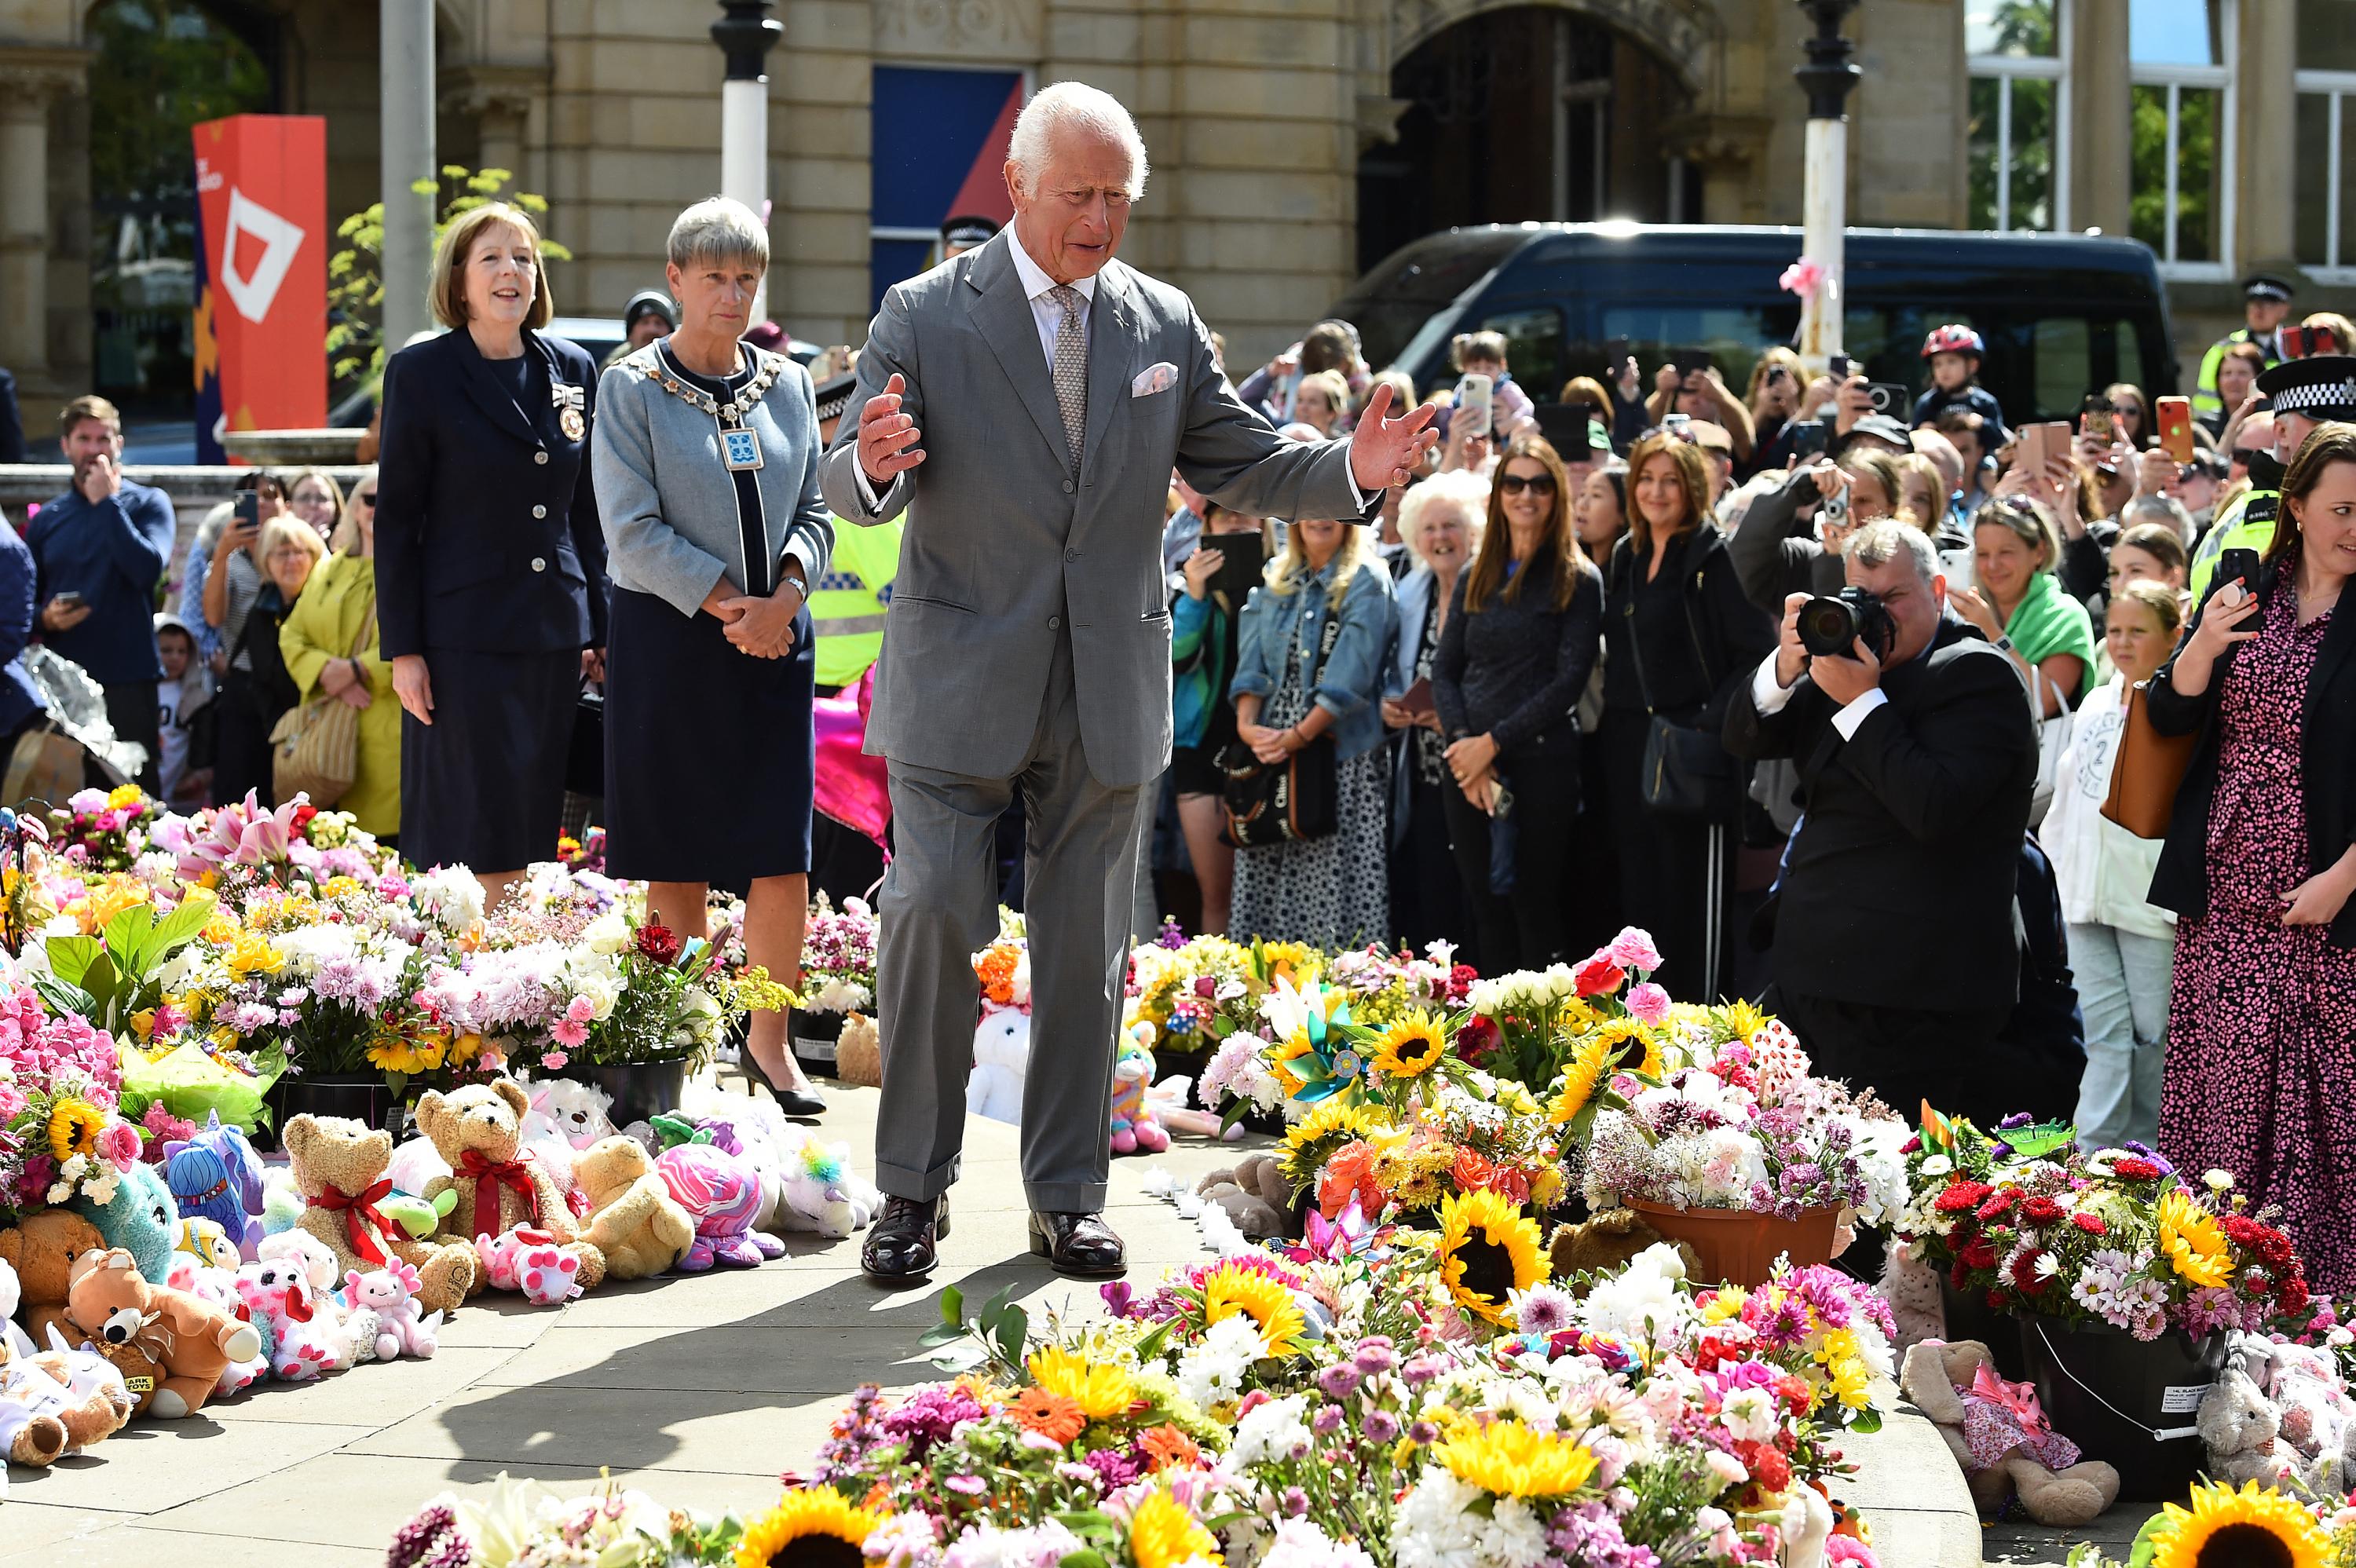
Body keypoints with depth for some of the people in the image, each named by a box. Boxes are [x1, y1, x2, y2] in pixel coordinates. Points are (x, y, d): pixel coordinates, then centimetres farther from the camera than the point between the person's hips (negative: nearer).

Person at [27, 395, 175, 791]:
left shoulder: (147, 503, 3)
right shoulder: (47, 519, 12)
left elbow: (147, 570, -15)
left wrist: (107, 503, -10)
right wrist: (46, 619, -7)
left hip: (127, 680, -3)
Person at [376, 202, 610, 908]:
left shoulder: (573, 370, 10)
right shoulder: (420, 373, -2)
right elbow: (395, 518, -3)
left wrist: (597, 630, 11)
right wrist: (402, 649, -8)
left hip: (554, 636, 4)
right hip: (464, 632, -4)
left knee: (529, 836, 5)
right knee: (471, 835, -5)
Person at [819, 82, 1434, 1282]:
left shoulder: (1165, 325, 8)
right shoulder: (924, 316, -3)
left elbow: (1236, 463, 11)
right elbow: (847, 486, -8)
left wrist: (1351, 470, -7)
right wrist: (873, 464, -33)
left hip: (1108, 688, 3)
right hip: (961, 681, -3)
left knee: (1086, 945, 9)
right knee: (930, 915, -8)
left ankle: (1068, 1196, 19)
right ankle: (912, 1191, 6)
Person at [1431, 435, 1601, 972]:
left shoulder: (1578, 580, -1)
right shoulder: (1475, 577, 13)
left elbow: (1569, 681, -9)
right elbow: (1445, 670, 10)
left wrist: (1494, 742, -13)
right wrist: (1463, 743, -7)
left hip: (1542, 762, -5)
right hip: (1469, 767, 5)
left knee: (1536, 908, -2)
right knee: (1485, 908, 7)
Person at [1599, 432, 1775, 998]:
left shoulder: (1716, 558, -7)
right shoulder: (1624, 559, 14)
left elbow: (1757, 654, -13)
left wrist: (1711, 724, -19)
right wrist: (1605, 731, 12)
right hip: (1628, 750, 7)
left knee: (1694, 900, -4)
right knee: (1640, 893, 9)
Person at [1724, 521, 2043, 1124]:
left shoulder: (1978, 676, -9)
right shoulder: (1846, 658, 14)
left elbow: (1933, 808, -23)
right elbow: (1745, 739, 9)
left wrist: (1862, 701, -19)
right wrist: (1787, 665, -9)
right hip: (1809, 975, 8)